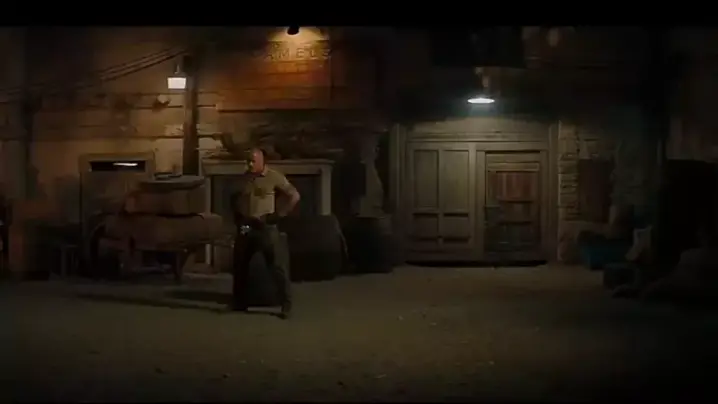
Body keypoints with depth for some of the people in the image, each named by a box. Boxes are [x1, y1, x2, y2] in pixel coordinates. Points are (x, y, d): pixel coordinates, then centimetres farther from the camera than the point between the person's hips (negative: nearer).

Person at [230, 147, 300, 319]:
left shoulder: (274, 177, -6)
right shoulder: (243, 179, 9)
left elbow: (294, 196, -6)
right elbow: (234, 199, 26)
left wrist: (278, 214, -9)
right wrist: (237, 217, 13)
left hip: (266, 228, -5)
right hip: (245, 228, 5)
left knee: (278, 266, -5)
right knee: (240, 266, 11)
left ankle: (286, 305, -1)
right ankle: (239, 303, 24)